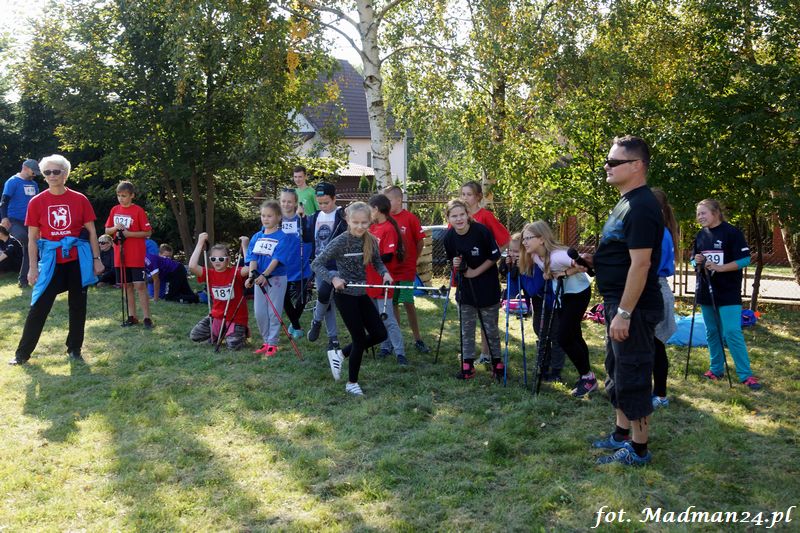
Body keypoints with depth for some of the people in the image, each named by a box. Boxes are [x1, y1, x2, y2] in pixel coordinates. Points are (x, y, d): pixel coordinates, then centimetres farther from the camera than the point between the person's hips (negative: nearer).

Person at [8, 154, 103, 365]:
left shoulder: (80, 200, -1)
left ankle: (74, 349, 22)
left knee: (78, 306, 8)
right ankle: (22, 353, 9)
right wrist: (33, 267, -3)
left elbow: (91, 231, 4)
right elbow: (32, 238, 1)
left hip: (78, 259, 0)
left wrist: (96, 259, 1)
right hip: (51, 261, 0)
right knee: (39, 307, 0)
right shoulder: (37, 202, -1)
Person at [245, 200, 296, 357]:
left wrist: (264, 275, -29)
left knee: (274, 312, 1)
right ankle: (266, 341, 21)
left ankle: (272, 343, 11)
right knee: (259, 312, 7)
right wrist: (252, 274, -18)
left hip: (276, 278, -5)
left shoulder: (282, 238, -8)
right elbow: (253, 257, -1)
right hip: (259, 278, 5)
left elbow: (276, 259, -18)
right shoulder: (256, 237, 7)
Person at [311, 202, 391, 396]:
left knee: (380, 334, 5)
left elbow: (377, 262, 12)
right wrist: (333, 278, -28)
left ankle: (340, 354, 25)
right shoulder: (340, 242, -18)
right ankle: (352, 383, 18)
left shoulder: (371, 241, -2)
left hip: (361, 293, 6)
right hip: (344, 295, -6)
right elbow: (316, 264, -15)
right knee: (360, 338, -2)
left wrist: (385, 272, -10)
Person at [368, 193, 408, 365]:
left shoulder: (389, 229, -14)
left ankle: (400, 353, -4)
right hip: (371, 280, 8)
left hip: (382, 280, -8)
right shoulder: (373, 227, 9)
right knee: (377, 317, 15)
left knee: (388, 319, -8)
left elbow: (388, 256, -19)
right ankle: (386, 346, 27)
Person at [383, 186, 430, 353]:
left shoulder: (410, 218, -8)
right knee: (392, 304, 10)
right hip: (388, 270, 4)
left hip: (406, 270, -4)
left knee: (408, 303, 1)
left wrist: (412, 260, 3)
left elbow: (420, 242, -3)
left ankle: (417, 339, 14)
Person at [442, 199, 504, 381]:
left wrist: (475, 271, -14)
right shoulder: (449, 237, -7)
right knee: (466, 328, 8)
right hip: (465, 287, 4)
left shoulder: (481, 230, -19)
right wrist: (455, 264, -14)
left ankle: (497, 363, 20)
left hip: (487, 286, -4)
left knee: (490, 328, 4)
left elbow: (495, 256, -10)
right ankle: (468, 365, 17)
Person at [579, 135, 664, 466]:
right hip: (619, 303, 11)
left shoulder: (641, 207, -20)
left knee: (632, 377, -1)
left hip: (633, 308, -11)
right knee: (618, 372, 19)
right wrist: (594, 260, 8)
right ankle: (622, 435, 33)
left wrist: (624, 313, -25)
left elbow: (640, 262, -25)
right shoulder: (626, 203, 13)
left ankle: (638, 449, 11)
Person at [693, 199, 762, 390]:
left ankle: (746, 375, -6)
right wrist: (696, 260, -5)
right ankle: (716, 369, 23)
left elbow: (745, 260, -12)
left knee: (732, 333, -12)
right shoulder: (701, 235, 10)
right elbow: (694, 257, 19)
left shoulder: (732, 232, -9)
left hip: (728, 293, -6)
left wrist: (720, 267, -22)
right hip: (706, 292, 6)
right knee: (712, 332, 12)